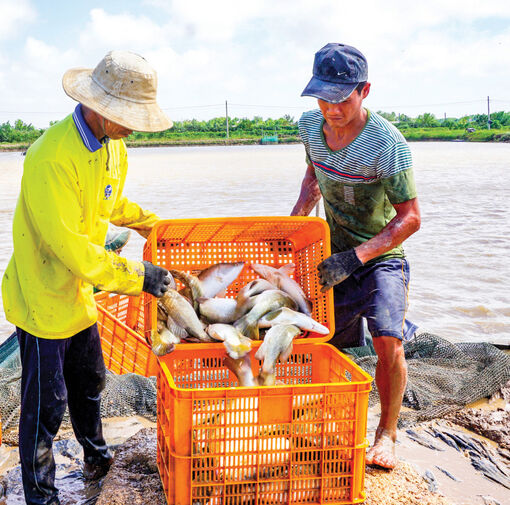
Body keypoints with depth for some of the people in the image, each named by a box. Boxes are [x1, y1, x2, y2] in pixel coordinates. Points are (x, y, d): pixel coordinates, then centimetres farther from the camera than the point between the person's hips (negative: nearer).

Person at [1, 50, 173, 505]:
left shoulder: (111, 146, 1)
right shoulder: (52, 157, -29)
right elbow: (69, 246, -30)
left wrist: (154, 226, 16)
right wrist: (136, 276, -25)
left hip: (79, 292, 8)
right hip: (43, 299, -8)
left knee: (89, 383, 24)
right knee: (46, 401, 4)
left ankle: (96, 455, 46)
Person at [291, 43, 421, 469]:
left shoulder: (388, 144, -26)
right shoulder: (310, 126, -7)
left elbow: (409, 219, -22)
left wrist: (354, 258, -30)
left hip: (381, 254, -5)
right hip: (335, 254, 5)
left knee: (388, 339, -20)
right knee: (329, 343, 8)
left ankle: (387, 434, 2)